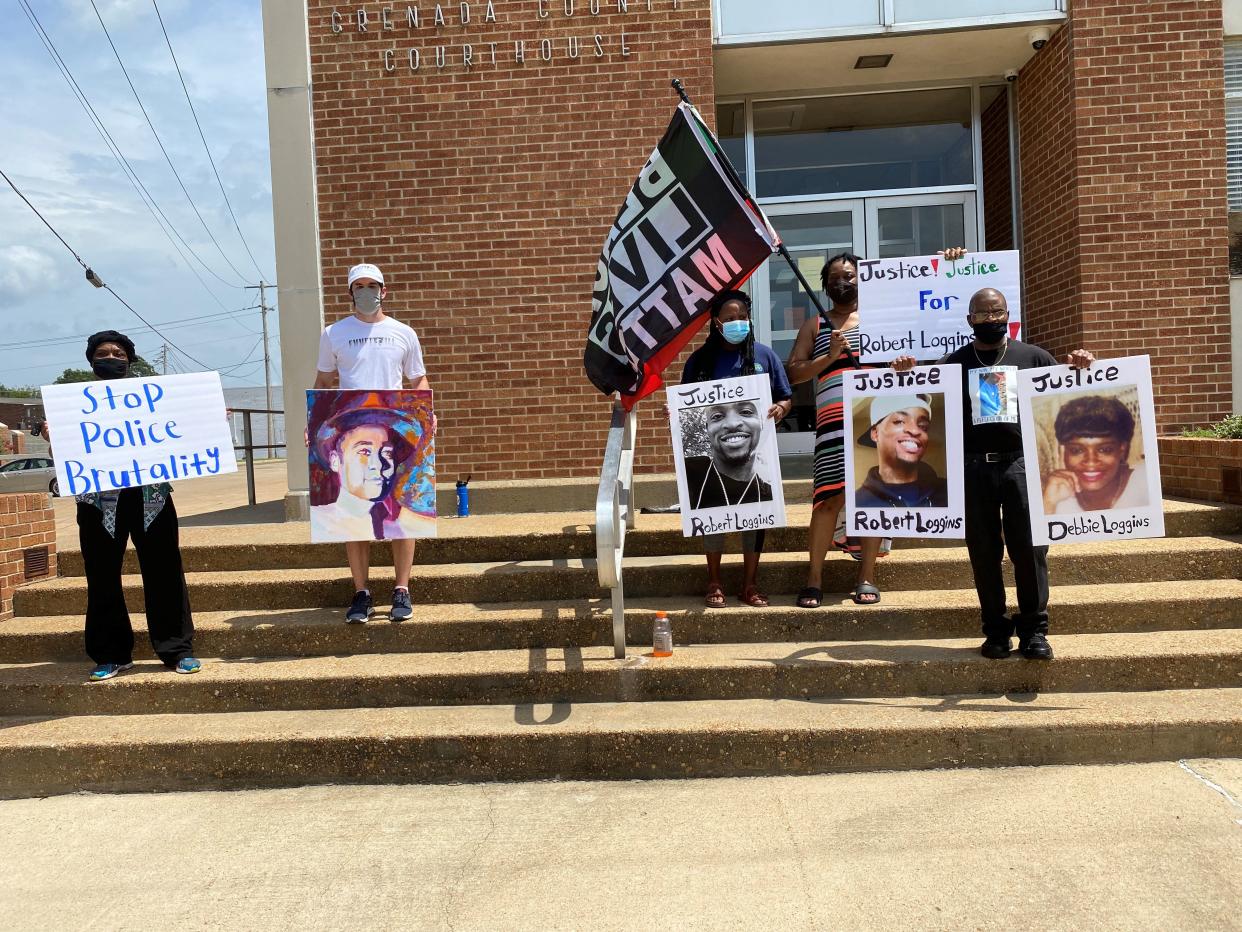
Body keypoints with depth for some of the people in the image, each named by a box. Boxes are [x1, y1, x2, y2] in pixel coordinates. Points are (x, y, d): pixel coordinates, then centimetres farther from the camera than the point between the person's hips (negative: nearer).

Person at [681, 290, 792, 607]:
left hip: (755, 452, 1)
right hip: (710, 453, -1)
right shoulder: (699, 360, 3)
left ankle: (750, 585, 19)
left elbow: (786, 398, 9)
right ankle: (714, 584, 19)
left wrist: (780, 408, -13)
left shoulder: (764, 355, 5)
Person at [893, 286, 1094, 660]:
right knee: (984, 552, 4)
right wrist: (908, 374, -7)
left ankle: (1034, 629, 5)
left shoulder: (1033, 357, 14)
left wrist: (1078, 369, -4)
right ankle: (996, 630, 14)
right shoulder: (954, 363, 14)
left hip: (1020, 462, 0)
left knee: (1030, 547, -5)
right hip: (973, 467, 1)